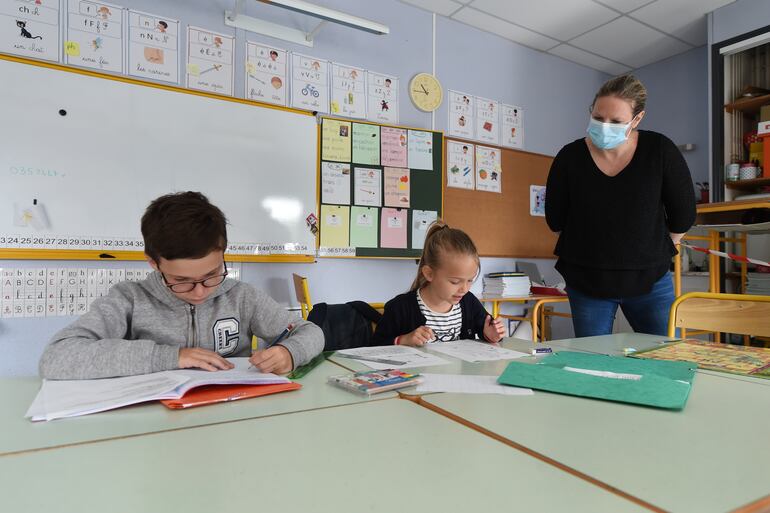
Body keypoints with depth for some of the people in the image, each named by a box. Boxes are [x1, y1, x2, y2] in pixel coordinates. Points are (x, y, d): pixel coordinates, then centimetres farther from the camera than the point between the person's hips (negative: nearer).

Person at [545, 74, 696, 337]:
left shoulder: (660, 151, -9)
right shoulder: (570, 157, -9)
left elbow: (683, 216, 3)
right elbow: (555, 221, 1)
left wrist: (654, 253, 12)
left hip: (650, 281, 1)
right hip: (585, 283, 0)